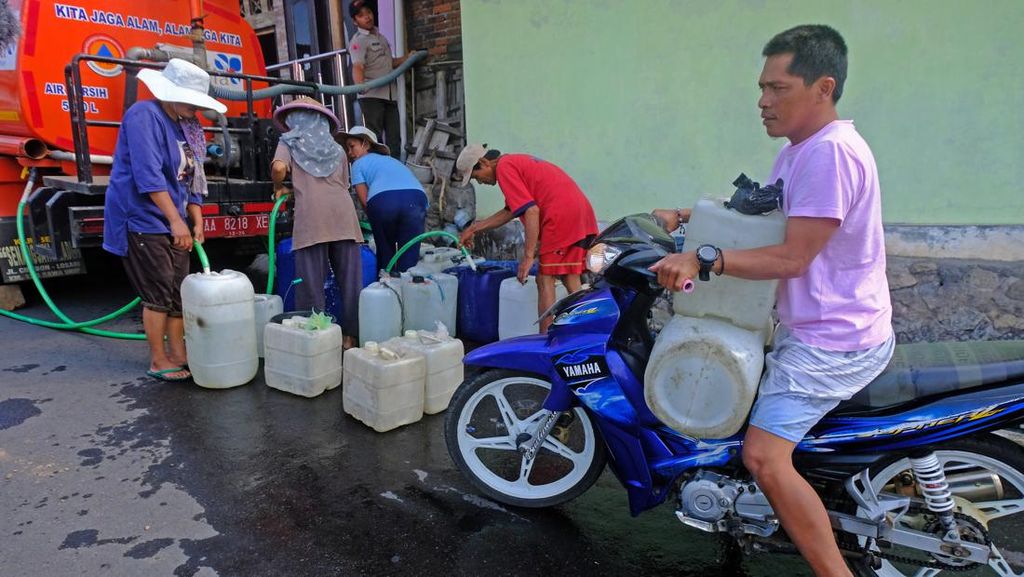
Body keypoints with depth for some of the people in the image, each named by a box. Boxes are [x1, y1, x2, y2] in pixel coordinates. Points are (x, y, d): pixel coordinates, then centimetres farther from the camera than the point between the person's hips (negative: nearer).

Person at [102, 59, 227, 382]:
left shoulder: (186, 126, 11)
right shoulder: (144, 115, -13)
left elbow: (192, 179, 13)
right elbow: (148, 174, -23)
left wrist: (197, 223, 4)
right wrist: (177, 221, -27)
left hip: (172, 223, 8)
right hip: (142, 219, -8)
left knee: (178, 293, 8)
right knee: (158, 293, -5)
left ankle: (179, 355, 17)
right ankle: (158, 362, 6)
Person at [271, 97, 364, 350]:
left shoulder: (289, 141, 16)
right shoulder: (337, 149, 27)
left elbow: (279, 168, -2)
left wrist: (279, 188, 15)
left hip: (311, 215, -3)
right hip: (343, 214, 3)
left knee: (312, 281, 0)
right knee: (350, 279, 6)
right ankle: (350, 336, 11)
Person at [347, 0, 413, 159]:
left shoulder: (380, 36, 20)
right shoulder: (358, 40, -5)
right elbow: (357, 67, -21)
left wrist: (408, 57, 17)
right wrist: (360, 86, -40)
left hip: (390, 94, 8)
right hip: (371, 95, -7)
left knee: (394, 136, 10)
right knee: (374, 136, -9)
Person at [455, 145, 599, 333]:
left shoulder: (504, 167, -5)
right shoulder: (517, 161, 24)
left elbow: (531, 211, -16)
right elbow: (510, 211, 31)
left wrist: (528, 256, -15)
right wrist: (474, 229, 34)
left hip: (562, 217, -10)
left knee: (545, 280, -2)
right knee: (572, 281, 15)